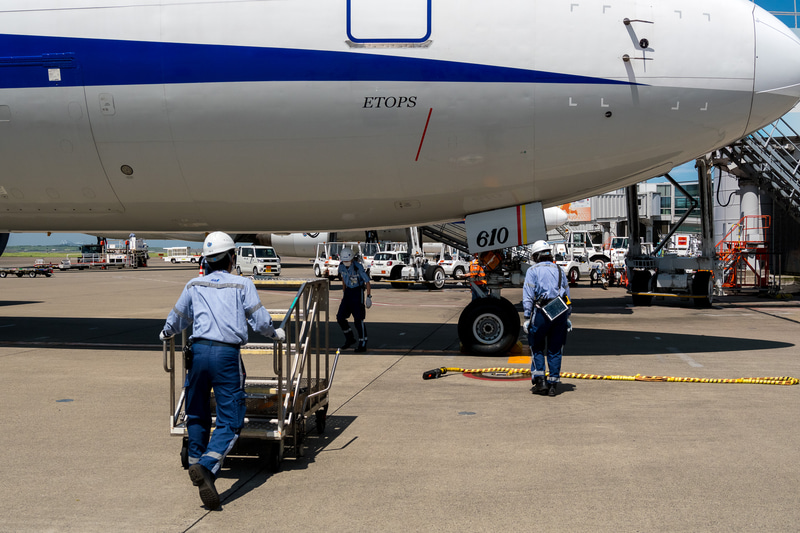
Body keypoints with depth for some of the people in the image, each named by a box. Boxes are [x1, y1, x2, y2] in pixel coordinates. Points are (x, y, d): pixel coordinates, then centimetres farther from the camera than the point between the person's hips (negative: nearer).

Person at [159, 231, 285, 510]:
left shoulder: (194, 285, 16)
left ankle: (196, 461, 34)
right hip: (227, 354, -4)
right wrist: (275, 333, 24)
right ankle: (207, 466, -22)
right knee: (230, 420, -2)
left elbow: (177, 317, 28)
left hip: (199, 350, 4)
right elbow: (259, 319, 3)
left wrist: (166, 333, 50)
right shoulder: (242, 284, 6)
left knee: (197, 413, 22)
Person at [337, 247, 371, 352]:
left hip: (358, 291, -6)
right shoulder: (341, 266, -5)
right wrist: (344, 292, 20)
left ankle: (363, 344, 0)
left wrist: (369, 297, -15)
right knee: (340, 317, 2)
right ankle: (350, 339, 20)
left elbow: (367, 282, -15)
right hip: (348, 291, 6)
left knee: (358, 319, -9)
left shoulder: (358, 267, -23)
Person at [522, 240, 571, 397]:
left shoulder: (533, 271, 1)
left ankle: (539, 380, 4)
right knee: (555, 350, 9)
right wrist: (567, 317, 19)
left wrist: (527, 317, -4)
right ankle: (553, 384, 9)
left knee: (537, 348, 10)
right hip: (560, 312, 4)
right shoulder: (559, 270, 14)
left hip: (541, 312, -4)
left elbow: (528, 296, -5)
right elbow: (567, 294, 15)